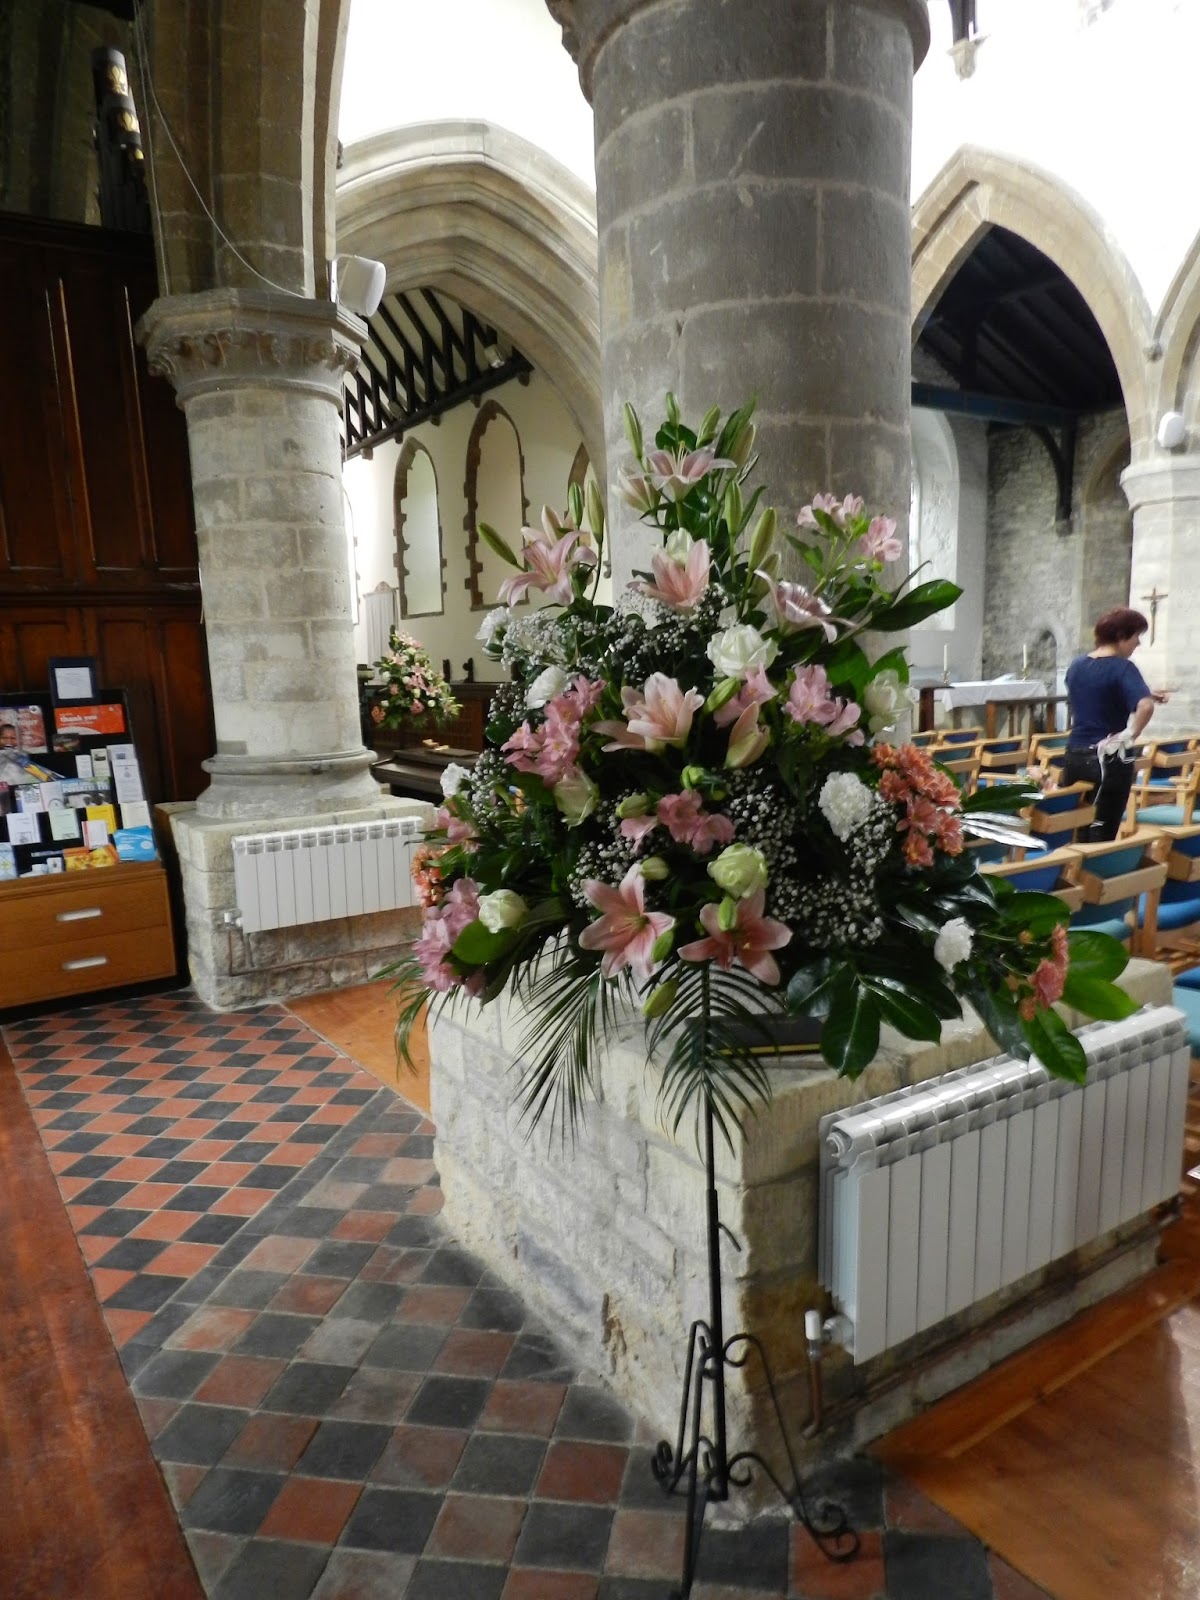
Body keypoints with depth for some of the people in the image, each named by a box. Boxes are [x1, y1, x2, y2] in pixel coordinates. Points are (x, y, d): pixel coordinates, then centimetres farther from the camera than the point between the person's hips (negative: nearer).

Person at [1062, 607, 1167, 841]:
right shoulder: (1122, 668, -14)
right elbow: (1145, 707, -31)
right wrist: (1130, 736, -15)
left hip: (1075, 756, 6)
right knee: (1103, 832, 2)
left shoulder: (1076, 665, 7)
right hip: (1110, 758, -6)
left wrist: (1147, 695, 20)